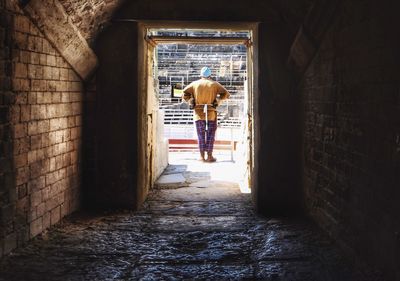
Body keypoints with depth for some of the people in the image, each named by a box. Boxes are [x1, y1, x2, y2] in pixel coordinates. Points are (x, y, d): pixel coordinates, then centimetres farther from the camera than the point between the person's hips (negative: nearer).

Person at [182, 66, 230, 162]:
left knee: (201, 135, 7)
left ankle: (202, 156, 6)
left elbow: (185, 94, 0)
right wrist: (218, 100, 6)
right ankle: (209, 156, 3)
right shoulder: (214, 84, 3)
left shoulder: (194, 84, 7)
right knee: (210, 134, 4)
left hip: (198, 112, 2)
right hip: (211, 113, -1)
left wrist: (191, 102, 7)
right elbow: (226, 93, -4)